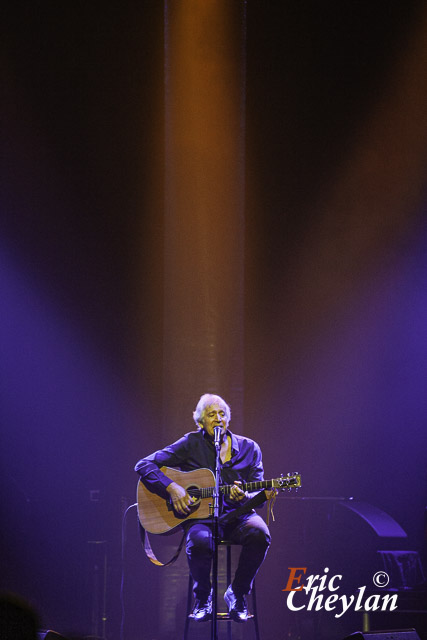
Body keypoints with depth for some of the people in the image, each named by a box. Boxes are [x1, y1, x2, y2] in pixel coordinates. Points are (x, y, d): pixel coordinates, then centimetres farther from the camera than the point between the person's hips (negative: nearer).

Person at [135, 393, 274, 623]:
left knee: (259, 533, -33)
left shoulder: (249, 448, 9)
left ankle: (237, 594, -8)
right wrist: (172, 488, -14)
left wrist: (244, 498, -19)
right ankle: (202, 598, -6)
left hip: (237, 515, 2)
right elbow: (144, 465, 1)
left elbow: (257, 496, 5)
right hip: (201, 516, -2)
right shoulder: (191, 444, 4)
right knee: (199, 541, -37)